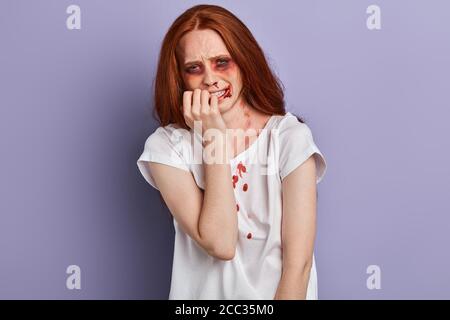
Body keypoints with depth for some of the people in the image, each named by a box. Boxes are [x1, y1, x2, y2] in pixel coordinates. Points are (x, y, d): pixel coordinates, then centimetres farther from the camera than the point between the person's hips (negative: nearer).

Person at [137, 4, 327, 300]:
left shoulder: (291, 137, -7)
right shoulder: (165, 146, -5)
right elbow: (220, 244, -15)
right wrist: (213, 138, -15)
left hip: (282, 291, 0)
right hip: (204, 292, 0)